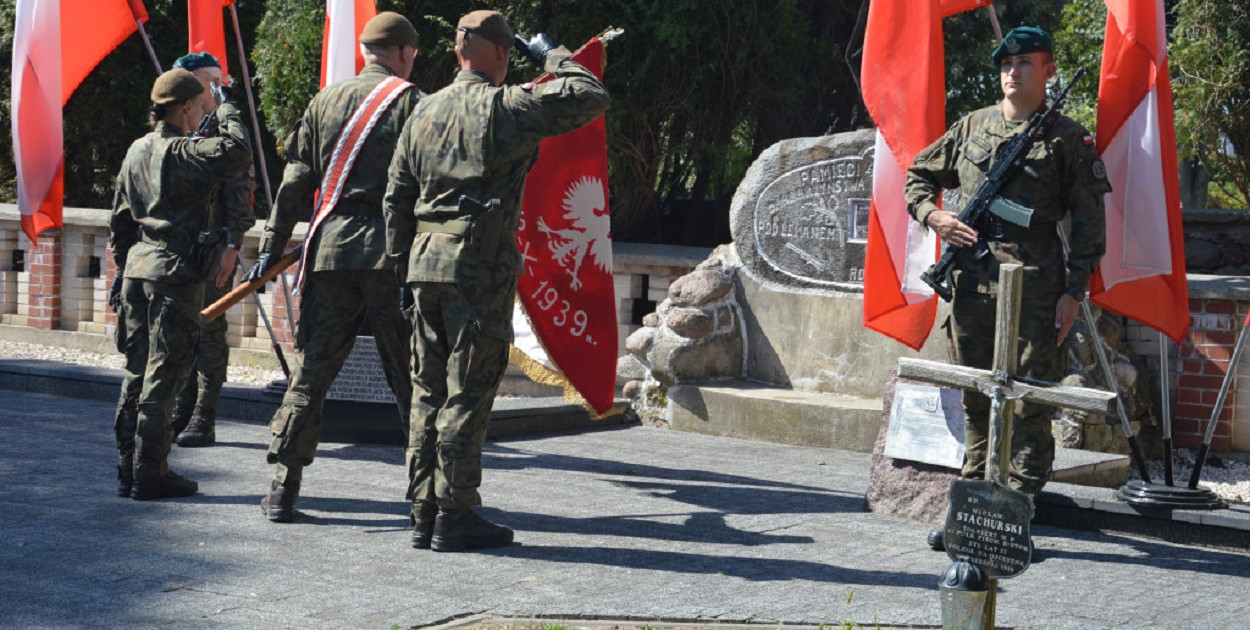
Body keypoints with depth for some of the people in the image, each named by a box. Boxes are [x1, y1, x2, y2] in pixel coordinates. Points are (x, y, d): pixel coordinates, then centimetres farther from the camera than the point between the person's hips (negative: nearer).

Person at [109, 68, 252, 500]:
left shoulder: (137, 151, 12)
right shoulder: (184, 153, -12)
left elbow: (120, 218, 18)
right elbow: (238, 155, -24)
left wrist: (122, 268, 26)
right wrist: (226, 108, -7)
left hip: (138, 266, 8)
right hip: (175, 272, -8)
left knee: (137, 373, 12)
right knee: (164, 376, -3)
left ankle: (128, 470, 17)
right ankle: (149, 475, 0)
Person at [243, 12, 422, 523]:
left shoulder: (326, 101, 12)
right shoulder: (410, 102, 1)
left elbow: (296, 182, 9)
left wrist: (272, 247, 12)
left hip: (330, 247, 3)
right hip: (390, 251, -3)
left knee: (311, 370, 5)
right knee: (411, 375, 4)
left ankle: (283, 489, 3)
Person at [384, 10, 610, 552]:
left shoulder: (425, 111, 14)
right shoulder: (506, 107, -6)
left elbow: (397, 196, 15)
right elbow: (592, 98, -6)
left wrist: (403, 266, 19)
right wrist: (552, 56, 8)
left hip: (426, 263, 7)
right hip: (480, 267, -6)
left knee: (429, 391, 10)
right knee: (468, 393, -3)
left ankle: (423, 515, 13)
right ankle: (455, 517, -1)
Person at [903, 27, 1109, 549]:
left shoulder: (1067, 138, 3)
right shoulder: (971, 127, 14)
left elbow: (1088, 222, 0)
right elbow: (918, 176, 24)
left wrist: (1074, 292, -7)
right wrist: (933, 216, 2)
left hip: (1033, 285, -4)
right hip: (971, 281, 4)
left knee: (1029, 403, -3)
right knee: (975, 400, 11)